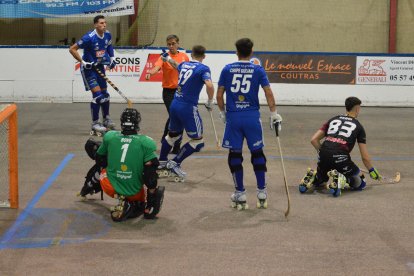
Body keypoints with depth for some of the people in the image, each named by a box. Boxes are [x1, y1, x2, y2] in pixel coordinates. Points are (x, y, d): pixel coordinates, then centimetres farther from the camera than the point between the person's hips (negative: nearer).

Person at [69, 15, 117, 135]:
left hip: (99, 66, 7)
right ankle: (95, 124, -4)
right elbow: (72, 49, -21)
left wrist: (112, 57, 6)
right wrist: (83, 62, -25)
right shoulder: (89, 37, -26)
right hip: (88, 67, -7)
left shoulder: (107, 35, -5)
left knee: (104, 93, 14)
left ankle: (106, 119, 31)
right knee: (97, 94, -14)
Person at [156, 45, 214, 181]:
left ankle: (162, 161, 40)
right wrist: (210, 102, -8)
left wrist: (168, 58, 58)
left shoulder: (184, 65, 12)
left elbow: (177, 66, 36)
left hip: (175, 104, 8)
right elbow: (209, 86, -25)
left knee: (173, 134, 27)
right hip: (188, 107, -8)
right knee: (198, 141, 2)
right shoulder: (203, 69, -9)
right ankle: (175, 163, 0)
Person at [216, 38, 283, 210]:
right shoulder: (258, 70, 1)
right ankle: (262, 193, 12)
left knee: (235, 155, 7)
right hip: (252, 117, 0)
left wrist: (222, 112, 17)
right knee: (257, 153, 10)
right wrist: (274, 113, 0)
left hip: (233, 117, 0)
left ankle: (240, 195, 9)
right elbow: (268, 93, -4)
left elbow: (219, 95, 4)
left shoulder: (227, 69, 3)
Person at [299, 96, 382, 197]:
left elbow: (314, 140, 16)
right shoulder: (358, 126, 14)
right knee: (360, 183, 13)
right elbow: (365, 157, 12)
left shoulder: (333, 120, 24)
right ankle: (340, 179, -16)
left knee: (321, 178, 34)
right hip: (340, 157, -4)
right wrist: (372, 171, 28)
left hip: (324, 156, 5)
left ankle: (313, 178, -2)